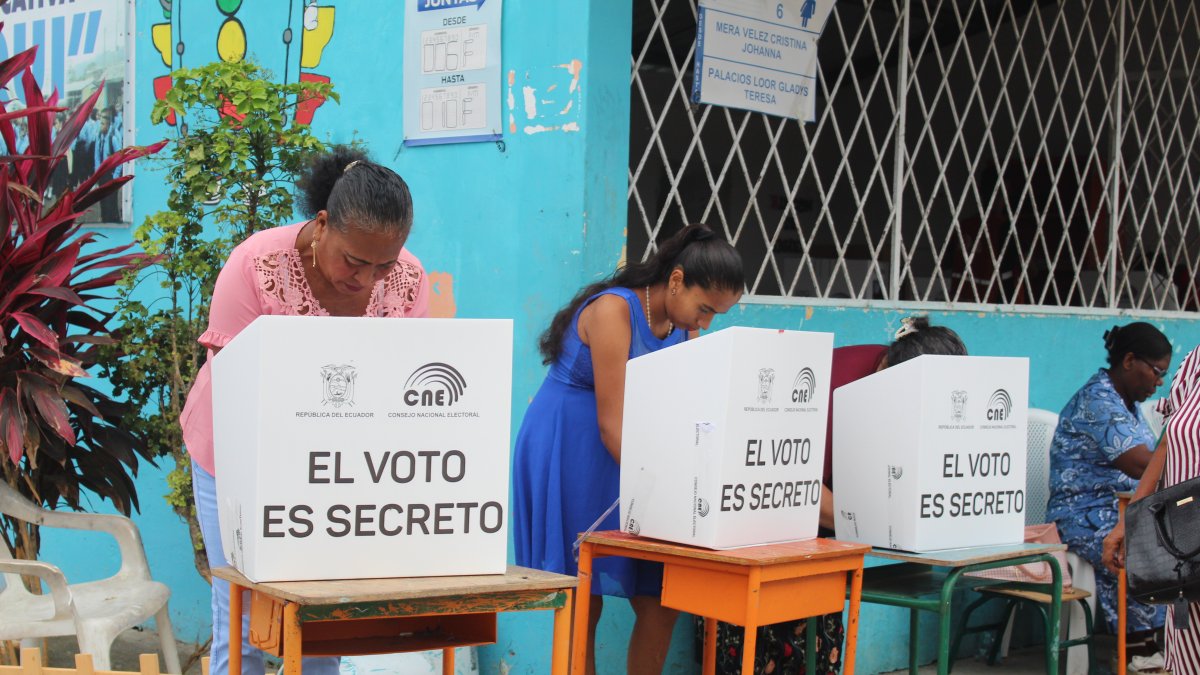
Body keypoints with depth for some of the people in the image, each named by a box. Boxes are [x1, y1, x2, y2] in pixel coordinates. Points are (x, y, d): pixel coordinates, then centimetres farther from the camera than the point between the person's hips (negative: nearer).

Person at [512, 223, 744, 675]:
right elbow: (612, 423, -23)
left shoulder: (683, 328, 6)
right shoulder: (614, 310, -18)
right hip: (567, 454, -7)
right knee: (583, 604, -5)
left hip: (628, 459, 7)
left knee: (660, 600, 0)